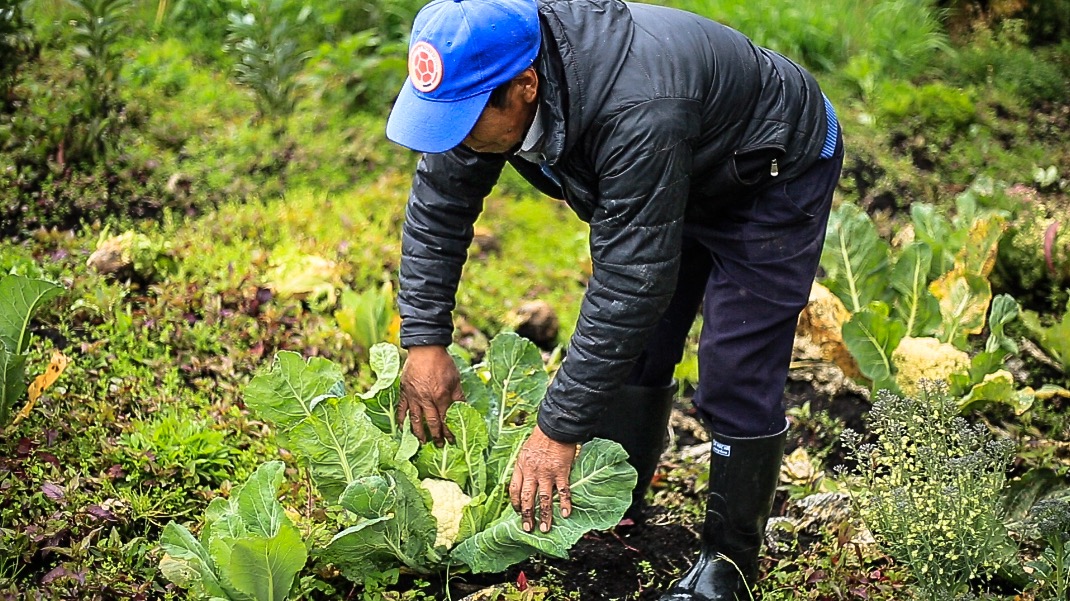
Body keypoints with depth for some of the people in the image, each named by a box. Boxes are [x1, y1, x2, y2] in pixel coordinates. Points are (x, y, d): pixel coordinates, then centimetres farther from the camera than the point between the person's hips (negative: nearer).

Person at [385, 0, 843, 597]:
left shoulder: (637, 115, -45)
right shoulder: (487, 77, -21)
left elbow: (631, 284, -41)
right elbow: (438, 205, -8)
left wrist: (560, 429, -36)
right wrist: (424, 339, -13)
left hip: (775, 173, -7)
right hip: (684, 180, 8)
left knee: (736, 379, -11)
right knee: (631, 353, 8)